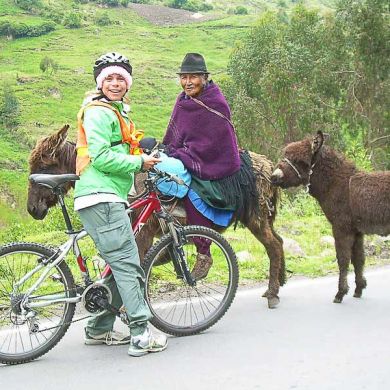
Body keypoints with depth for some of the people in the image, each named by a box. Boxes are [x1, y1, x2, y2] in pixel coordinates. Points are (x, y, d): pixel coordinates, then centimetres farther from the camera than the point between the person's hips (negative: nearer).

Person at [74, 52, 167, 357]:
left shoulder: (117, 112, 25)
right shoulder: (99, 112, -8)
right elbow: (100, 157, -17)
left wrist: (147, 156, 18)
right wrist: (139, 163, -9)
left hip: (111, 199, 11)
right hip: (100, 198, -11)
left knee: (120, 265, 13)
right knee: (127, 264, -12)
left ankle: (99, 329, 22)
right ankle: (141, 335, -11)